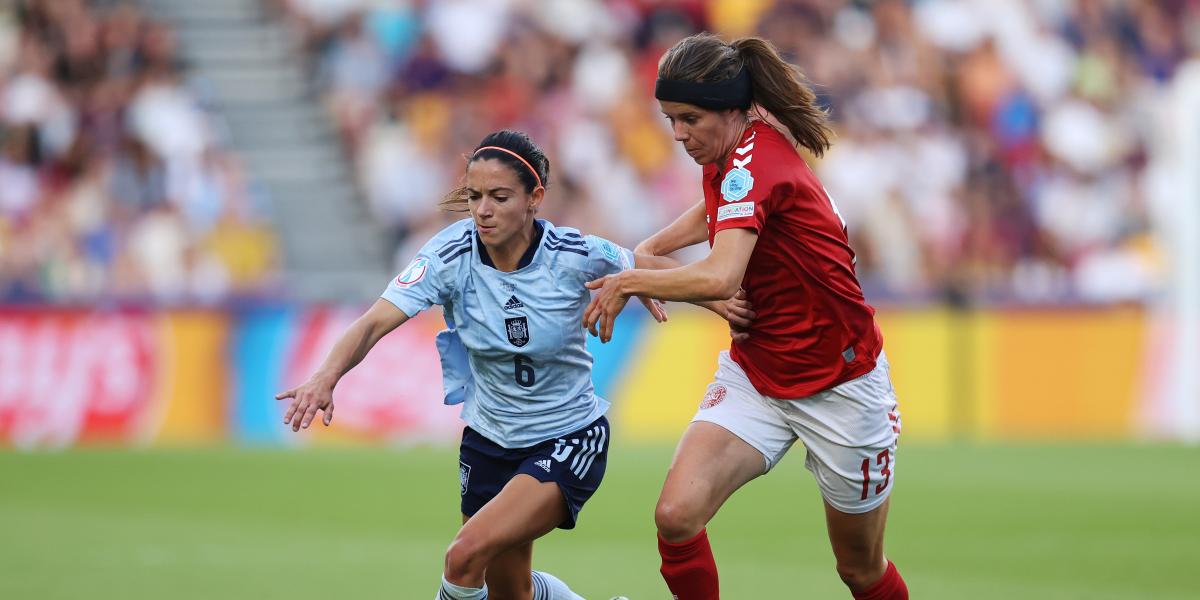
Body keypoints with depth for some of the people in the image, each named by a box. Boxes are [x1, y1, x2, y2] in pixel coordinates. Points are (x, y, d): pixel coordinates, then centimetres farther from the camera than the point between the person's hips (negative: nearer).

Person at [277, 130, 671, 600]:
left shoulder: (575, 256, -20)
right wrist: (327, 376, -45)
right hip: (489, 438, 4)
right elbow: (375, 322, -28)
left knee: (467, 554, -24)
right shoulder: (451, 255, -17)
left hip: (568, 440, -4)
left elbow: (647, 268, 0)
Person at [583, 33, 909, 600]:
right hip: (755, 375, 7)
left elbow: (719, 278, -39)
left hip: (840, 386, -7)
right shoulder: (729, 158, 1)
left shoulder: (754, 161, -25)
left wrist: (628, 282, -23)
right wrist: (644, 251, 5)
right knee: (676, 514, -19)